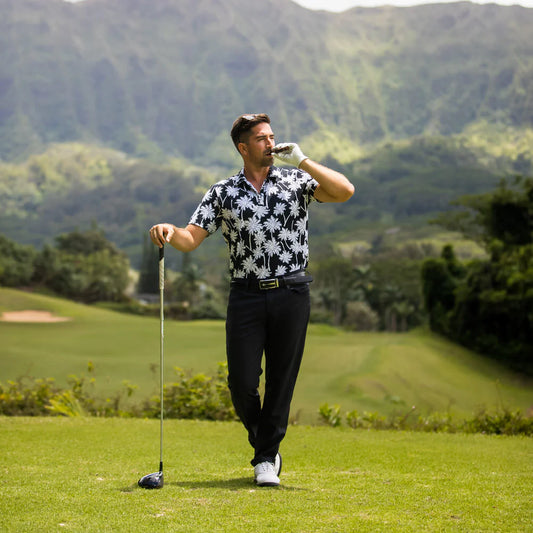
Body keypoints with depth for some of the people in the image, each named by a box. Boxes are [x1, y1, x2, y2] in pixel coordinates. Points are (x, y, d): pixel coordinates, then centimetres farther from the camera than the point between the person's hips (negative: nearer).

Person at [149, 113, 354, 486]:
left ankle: (267, 460, 14)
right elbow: (191, 239, 2)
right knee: (242, 382, -4)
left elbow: (345, 191, -9)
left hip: (291, 292, 0)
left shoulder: (296, 180, 5)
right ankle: (264, 443, 23)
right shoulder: (223, 193, 7)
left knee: (281, 379, 1)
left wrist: (302, 160, -11)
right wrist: (169, 231, -21)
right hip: (247, 295, 1)